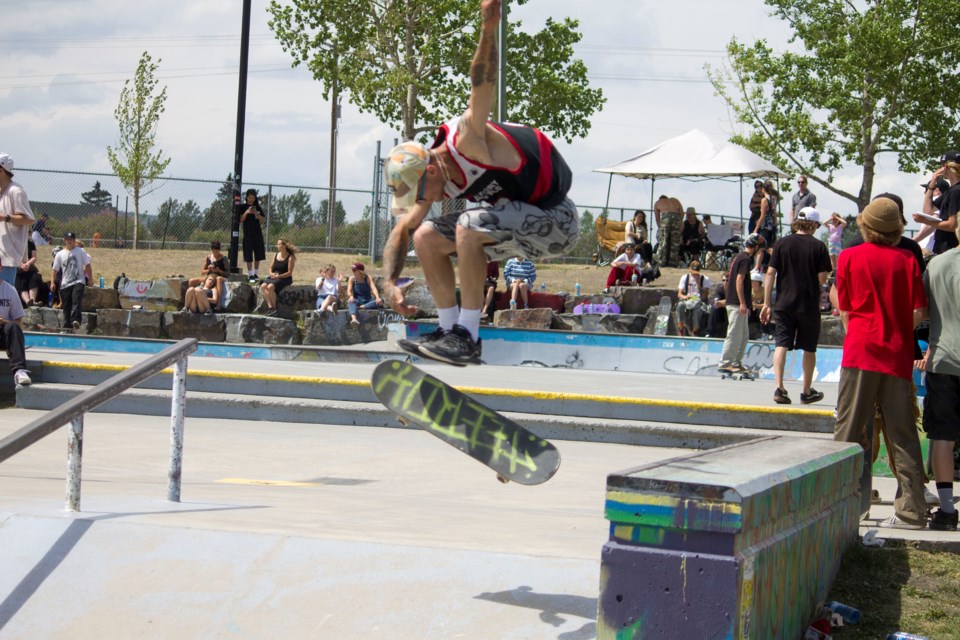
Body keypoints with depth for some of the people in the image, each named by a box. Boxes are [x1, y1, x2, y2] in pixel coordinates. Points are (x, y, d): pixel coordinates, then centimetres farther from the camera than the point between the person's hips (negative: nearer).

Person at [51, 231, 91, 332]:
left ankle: (76, 320, -41)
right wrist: (52, 282, 0)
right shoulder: (60, 254, 10)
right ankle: (67, 326, 14)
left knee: (77, 300, -26)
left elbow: (87, 266, 6)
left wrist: (90, 279, 1)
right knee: (66, 306, 6)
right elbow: (55, 270, 10)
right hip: (65, 284, 3)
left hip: (78, 282, -3)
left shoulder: (80, 251, 5)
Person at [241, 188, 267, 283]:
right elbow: (240, 220, -4)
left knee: (258, 255, 5)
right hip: (248, 234, -3)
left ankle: (256, 273, 14)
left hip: (258, 233, 3)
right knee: (249, 256, -5)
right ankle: (250, 274, -4)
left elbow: (263, 220, 5)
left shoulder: (258, 208, 8)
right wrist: (246, 213, -19)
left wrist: (257, 214, -12)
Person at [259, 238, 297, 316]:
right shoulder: (276, 256, 15)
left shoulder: (290, 257, -5)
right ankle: (270, 307, -27)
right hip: (273, 277, 6)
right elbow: (271, 267, 19)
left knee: (270, 287, -31)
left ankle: (274, 309, -19)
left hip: (284, 278, -6)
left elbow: (289, 273, -10)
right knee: (263, 286, -23)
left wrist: (278, 276, -18)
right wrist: (271, 273, -4)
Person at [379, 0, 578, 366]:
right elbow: (401, 230, 8)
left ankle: (467, 337, -25)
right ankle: (450, 329, 4)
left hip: (557, 221, -9)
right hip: (516, 222, 9)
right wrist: (390, 282, -5)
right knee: (426, 236, 0)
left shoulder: (467, 142, -25)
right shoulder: (433, 175, -1)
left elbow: (483, 87, -39)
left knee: (470, 225, -30)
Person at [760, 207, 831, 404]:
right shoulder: (818, 246, -4)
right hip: (809, 306, -1)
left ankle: (779, 388, -16)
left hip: (784, 304, 1)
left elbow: (770, 273, -2)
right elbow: (822, 279, -7)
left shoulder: (782, 243, 1)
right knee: (809, 349, 12)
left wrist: (767, 303, 2)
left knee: (782, 345, -1)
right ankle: (807, 392, 21)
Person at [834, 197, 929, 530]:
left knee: (849, 431, 3)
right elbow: (919, 311, -1)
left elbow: (844, 309, 6)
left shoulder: (849, 257, 0)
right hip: (898, 356, 2)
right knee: (903, 435, 5)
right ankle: (911, 509, 6)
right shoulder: (906, 261, 2)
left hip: (861, 352, -2)